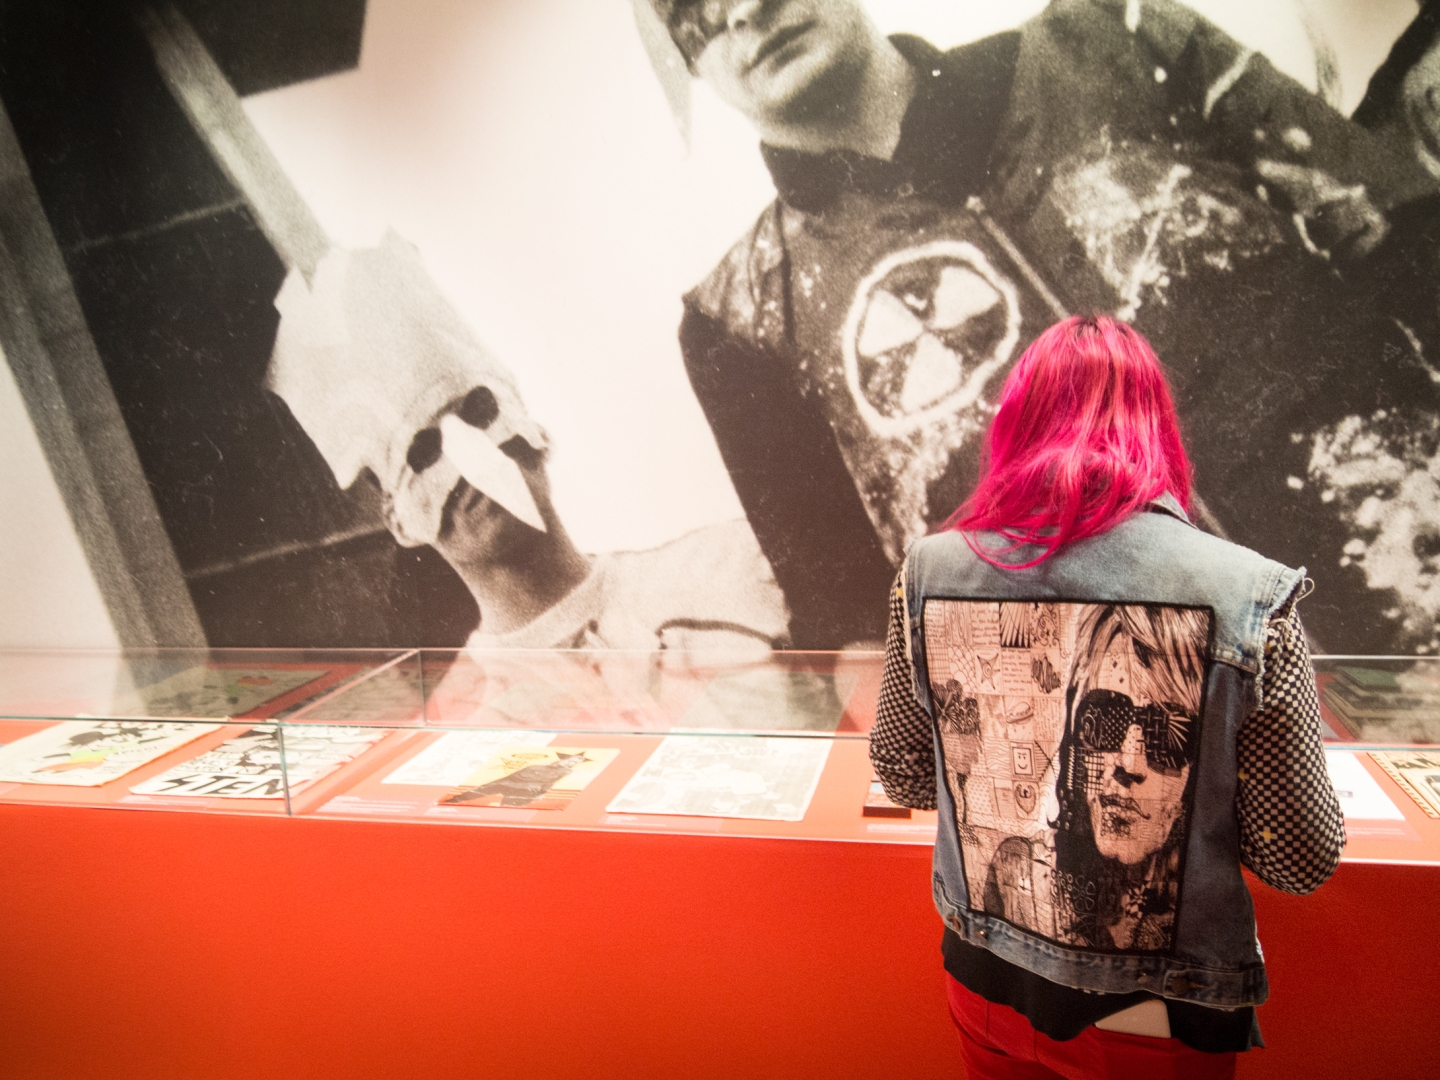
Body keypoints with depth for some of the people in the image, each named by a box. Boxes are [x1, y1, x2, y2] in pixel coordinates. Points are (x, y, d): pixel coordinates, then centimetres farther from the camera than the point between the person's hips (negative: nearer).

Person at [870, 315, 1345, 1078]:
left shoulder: (931, 570, -14)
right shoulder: (1246, 598, -21)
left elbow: (904, 778, -1)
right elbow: (1300, 861, -12)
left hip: (984, 980, 2)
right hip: (1156, 1017, -1)